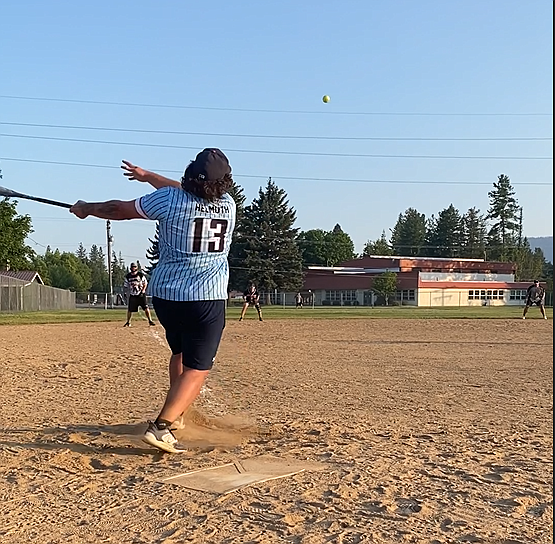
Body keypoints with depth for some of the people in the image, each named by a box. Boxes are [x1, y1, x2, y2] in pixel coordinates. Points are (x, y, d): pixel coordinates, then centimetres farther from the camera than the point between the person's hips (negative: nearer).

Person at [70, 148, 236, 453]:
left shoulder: (169, 199, -7)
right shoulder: (228, 204, 3)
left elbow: (120, 210, 4)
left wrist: (87, 208, 22)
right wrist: (147, 176, 29)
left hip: (165, 295, 2)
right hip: (207, 300, -1)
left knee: (180, 353, 26)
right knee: (197, 368, 1)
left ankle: (176, 412, 38)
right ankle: (161, 427, -14)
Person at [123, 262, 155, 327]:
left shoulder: (140, 274, -3)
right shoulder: (128, 276, 3)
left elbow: (145, 283, 3)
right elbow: (125, 286, 12)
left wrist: (143, 290, -10)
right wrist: (126, 292, 0)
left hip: (141, 294, -2)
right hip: (132, 295, 2)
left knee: (146, 307, -10)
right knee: (130, 309, 4)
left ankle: (150, 321, -3)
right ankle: (128, 322, 21)